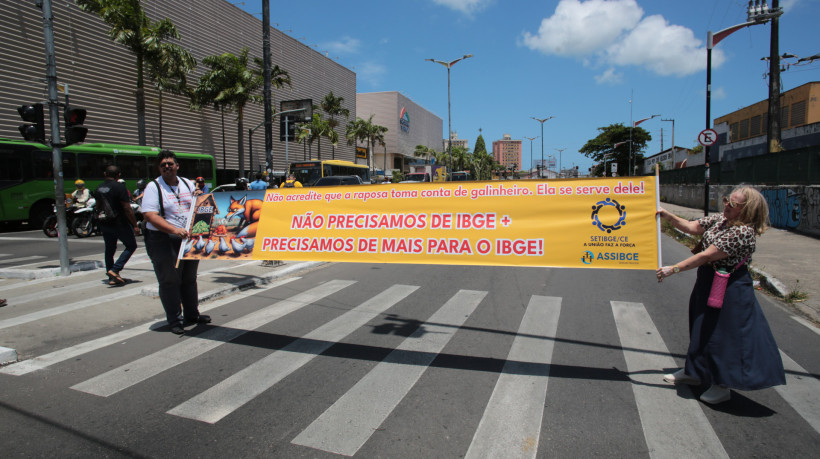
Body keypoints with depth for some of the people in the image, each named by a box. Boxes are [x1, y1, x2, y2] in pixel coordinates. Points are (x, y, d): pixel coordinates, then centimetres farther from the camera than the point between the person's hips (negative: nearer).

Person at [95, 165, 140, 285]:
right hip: (119, 223, -7)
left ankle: (112, 278, 18)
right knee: (131, 246, 7)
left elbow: (98, 207, 17)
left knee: (109, 249, 15)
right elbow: (127, 209, -17)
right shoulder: (119, 187, -14)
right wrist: (135, 225, -12)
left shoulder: (98, 188, 6)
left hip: (104, 225, 7)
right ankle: (115, 269, -7)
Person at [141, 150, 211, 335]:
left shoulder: (188, 185, 10)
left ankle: (192, 314, 28)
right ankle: (175, 320, 9)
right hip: (163, 241, -5)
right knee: (170, 281, -1)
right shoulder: (153, 187, -6)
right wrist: (174, 230, -29)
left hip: (189, 239, 5)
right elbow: (150, 216, -17)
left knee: (189, 278, 15)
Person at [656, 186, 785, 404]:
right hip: (708, 282, 9)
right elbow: (691, 227, 8)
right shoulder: (719, 219, 1)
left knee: (723, 334, 3)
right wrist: (669, 216, -8)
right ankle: (694, 371, 37)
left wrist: (673, 269, -26)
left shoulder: (743, 232, -25)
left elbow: (707, 256, -27)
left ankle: (723, 385, 20)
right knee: (701, 328, 20)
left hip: (728, 288, -9)